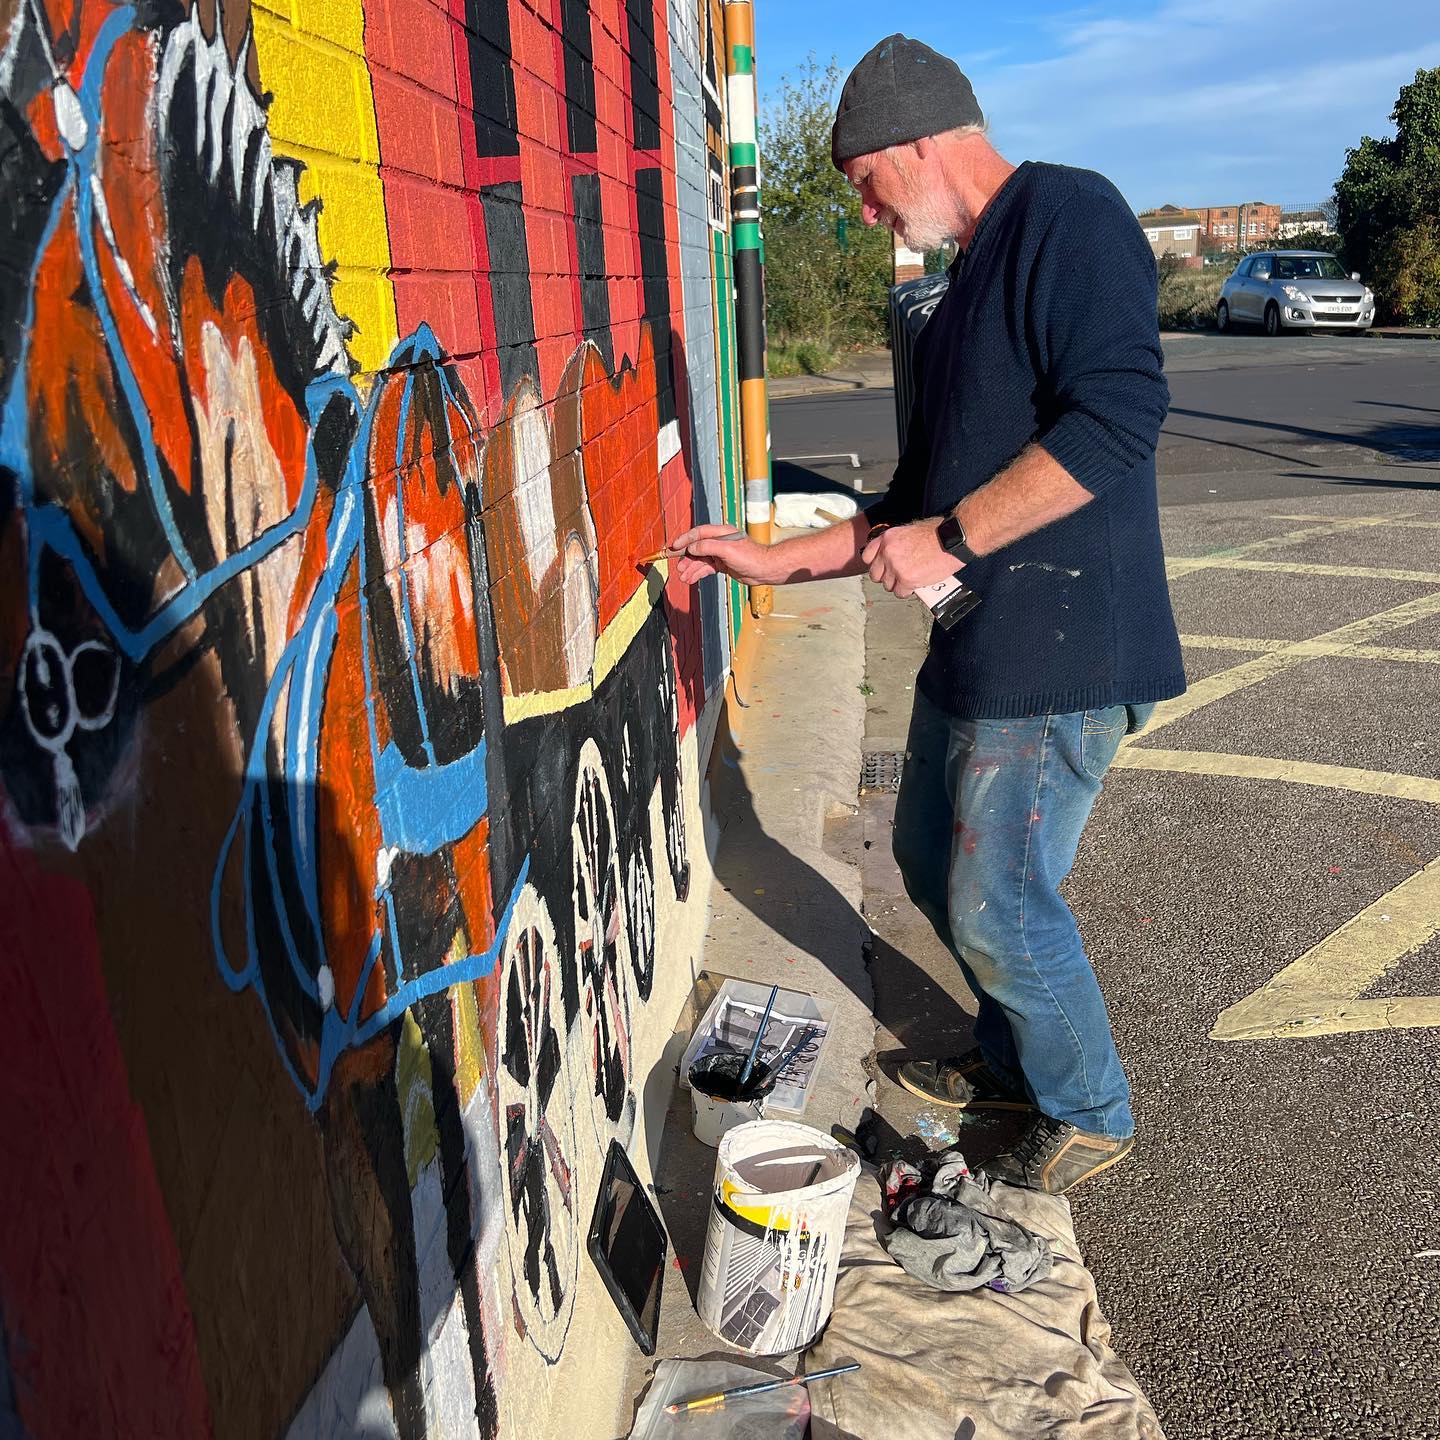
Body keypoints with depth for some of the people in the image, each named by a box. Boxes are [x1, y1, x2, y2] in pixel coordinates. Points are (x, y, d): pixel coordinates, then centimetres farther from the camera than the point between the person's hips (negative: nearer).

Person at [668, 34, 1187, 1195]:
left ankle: (1091, 1116, 26)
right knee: (936, 863, 19)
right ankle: (1014, 1060, 41)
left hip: (1060, 649, -10)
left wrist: (949, 538, -19)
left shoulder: (1067, 214, -10)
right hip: (976, 649, 10)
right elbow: (914, 500, 21)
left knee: (999, 904, -1)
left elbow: (1119, 415, -24)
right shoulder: (968, 285, 19)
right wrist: (771, 561, 18)